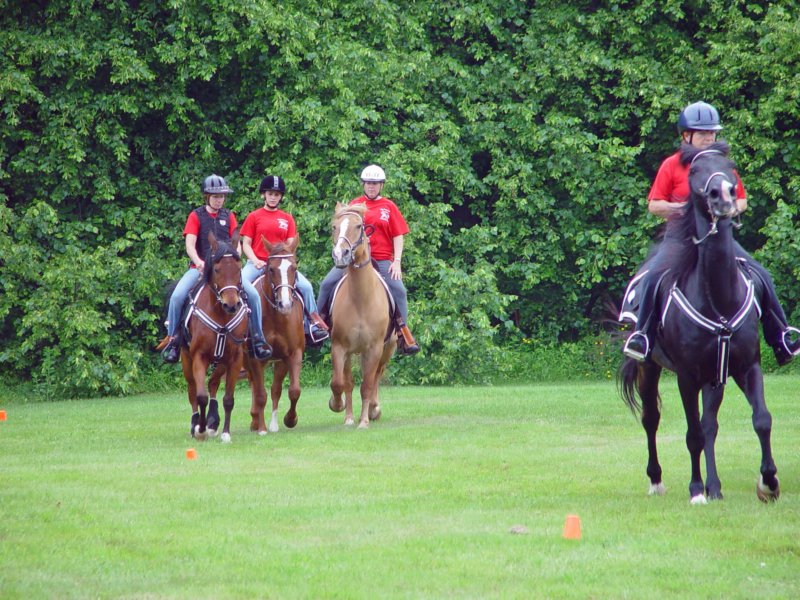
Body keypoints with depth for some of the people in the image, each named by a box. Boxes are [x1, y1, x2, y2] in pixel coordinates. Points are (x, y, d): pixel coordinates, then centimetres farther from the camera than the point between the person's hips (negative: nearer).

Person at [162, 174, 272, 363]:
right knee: (177, 296, -26)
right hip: (200, 268, -2)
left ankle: (257, 338, -4)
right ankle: (173, 339, -11)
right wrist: (198, 262, -26)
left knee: (253, 294, -17)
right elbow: (190, 245, -8)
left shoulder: (229, 217, 10)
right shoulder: (196, 216, 2)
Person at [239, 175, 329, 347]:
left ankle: (313, 325, -6)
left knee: (305, 286, -18)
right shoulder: (254, 217, 6)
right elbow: (246, 244, 2)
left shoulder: (287, 219, 12)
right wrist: (255, 261, -15)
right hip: (257, 263, -1)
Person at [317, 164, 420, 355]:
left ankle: (404, 335, -10)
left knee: (398, 289, -19)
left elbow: (398, 236, 3)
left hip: (382, 259, -1)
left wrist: (397, 261, -7)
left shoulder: (389, 207, 5)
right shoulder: (354, 204, 9)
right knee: (327, 284, -12)